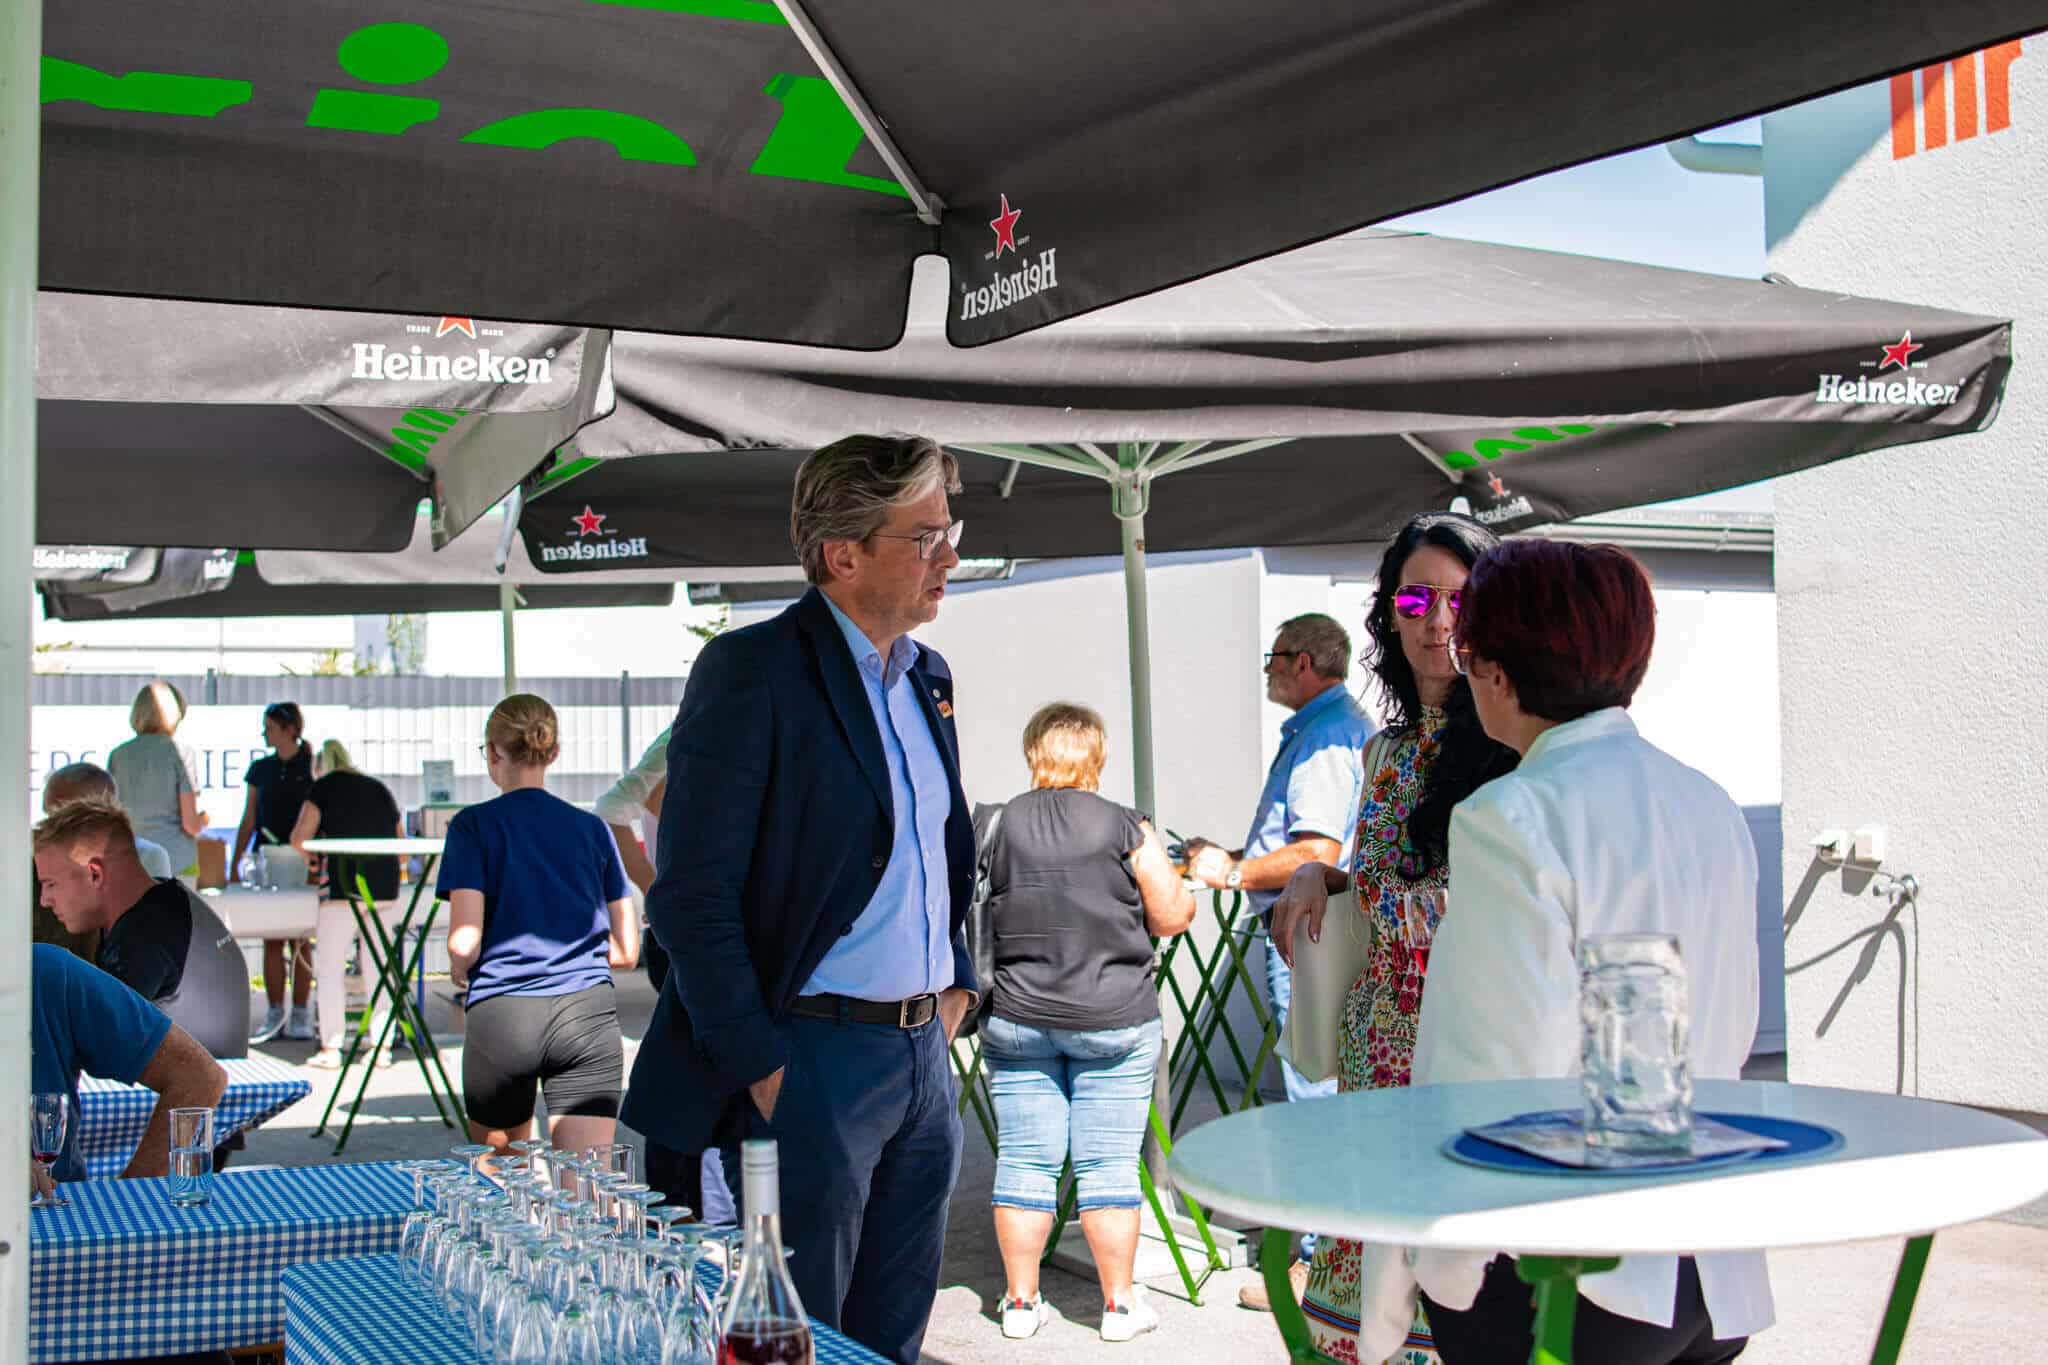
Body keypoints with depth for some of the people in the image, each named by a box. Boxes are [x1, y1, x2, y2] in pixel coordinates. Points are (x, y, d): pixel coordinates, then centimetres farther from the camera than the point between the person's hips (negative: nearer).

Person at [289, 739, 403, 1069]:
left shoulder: (323, 787, 4)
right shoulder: (379, 789, 17)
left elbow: (299, 837, -3)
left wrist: (310, 855, 16)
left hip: (342, 885, -4)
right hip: (384, 886, 4)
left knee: (329, 966, 5)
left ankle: (330, 1048, 2)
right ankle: (381, 1046, 10)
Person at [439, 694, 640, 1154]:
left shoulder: (473, 825, 3)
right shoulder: (592, 828, 13)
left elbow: (465, 943, -7)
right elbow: (627, 950, 13)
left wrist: (459, 971, 15)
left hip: (501, 1015, -2)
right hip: (589, 1012, 2)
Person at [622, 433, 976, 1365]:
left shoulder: (927, 676, 11)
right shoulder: (752, 670, -13)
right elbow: (692, 894, -16)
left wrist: (955, 981, 15)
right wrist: (759, 1067, -17)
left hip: (924, 1051, 8)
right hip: (814, 1060, -7)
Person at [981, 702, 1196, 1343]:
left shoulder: (1001, 826, -3)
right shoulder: (1125, 827, -10)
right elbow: (1171, 917, -3)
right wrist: (1172, 876, 16)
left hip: (1016, 1019, 2)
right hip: (1113, 1022, -2)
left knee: (1024, 1162, 9)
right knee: (1109, 1165, 6)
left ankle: (1020, 1301, 18)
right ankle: (1120, 1303, 16)